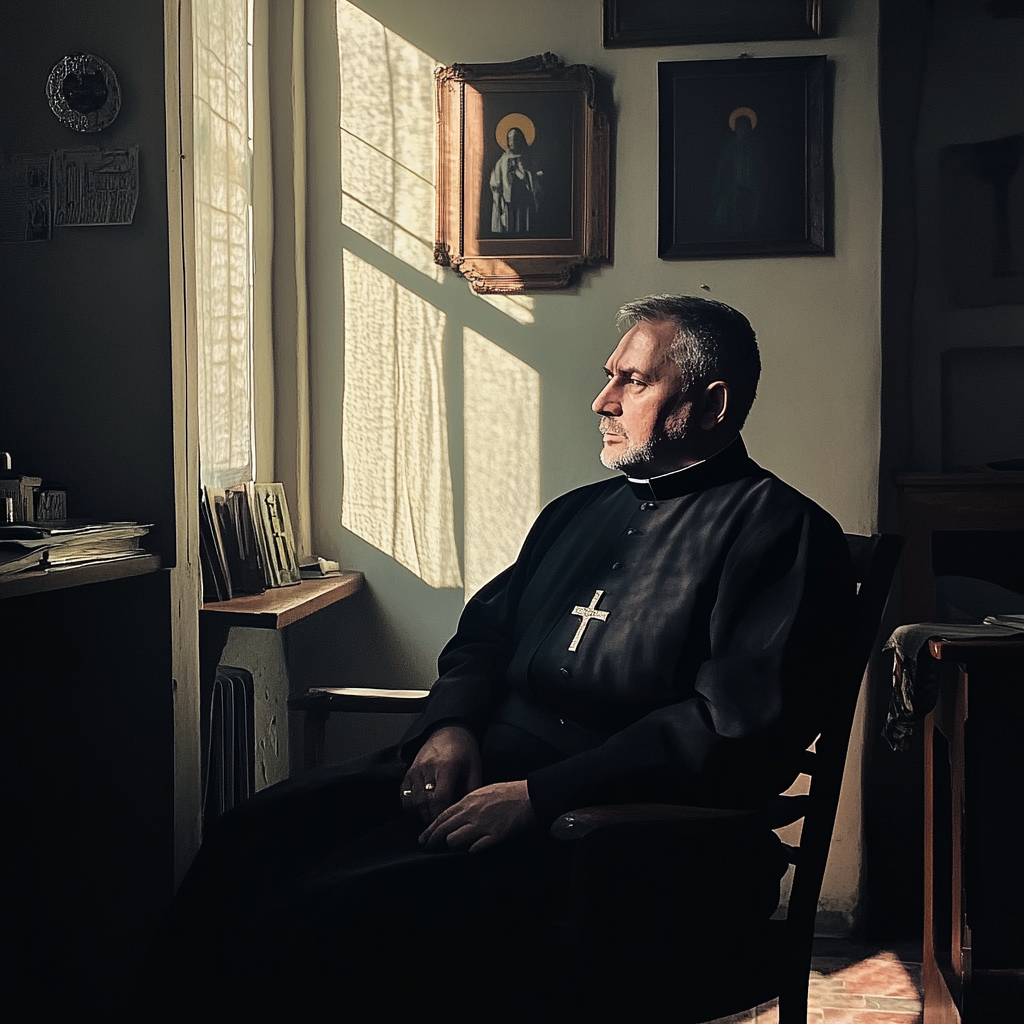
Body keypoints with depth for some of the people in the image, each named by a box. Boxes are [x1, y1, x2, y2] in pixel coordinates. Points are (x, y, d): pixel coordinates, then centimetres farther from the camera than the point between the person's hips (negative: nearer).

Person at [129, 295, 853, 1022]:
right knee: (250, 840, -15)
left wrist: (539, 795, -20)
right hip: (489, 765, 7)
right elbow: (483, 636, 25)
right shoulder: (578, 511, 22)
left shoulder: (781, 531, -3)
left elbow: (739, 732, -14)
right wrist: (451, 726, 1)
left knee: (339, 911, -28)